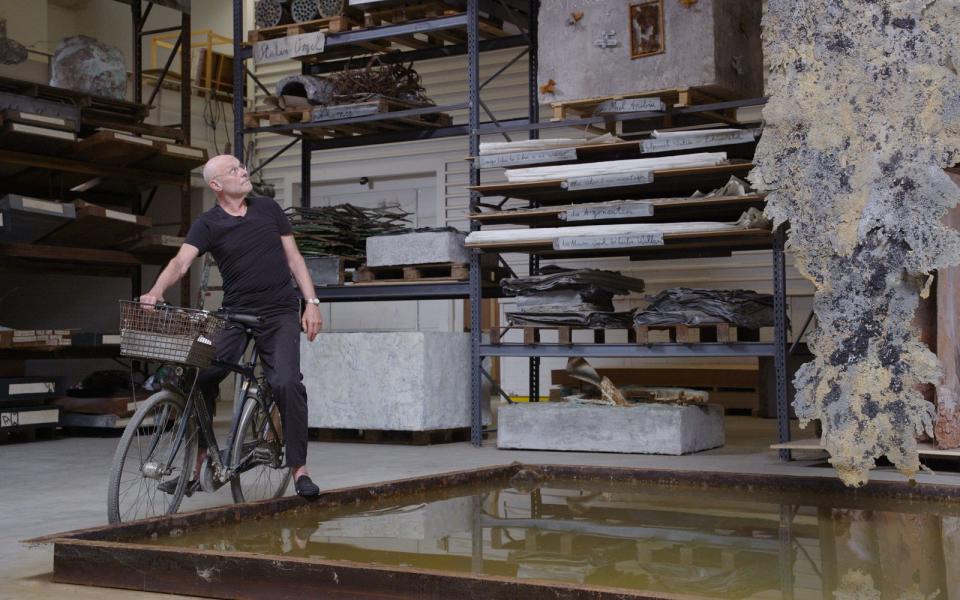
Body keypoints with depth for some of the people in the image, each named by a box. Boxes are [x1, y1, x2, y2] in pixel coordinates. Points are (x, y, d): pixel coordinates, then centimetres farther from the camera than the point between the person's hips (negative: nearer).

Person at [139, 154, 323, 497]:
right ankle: (195, 468, 3)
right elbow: (181, 262, -14)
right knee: (201, 380, -12)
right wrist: (156, 292, -34)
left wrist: (312, 302, 2)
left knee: (287, 384, -18)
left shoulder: (268, 209, 8)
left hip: (280, 314, 0)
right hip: (235, 314, 0)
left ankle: (299, 470, -8)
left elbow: (293, 257, 11)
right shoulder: (208, 224, 0)